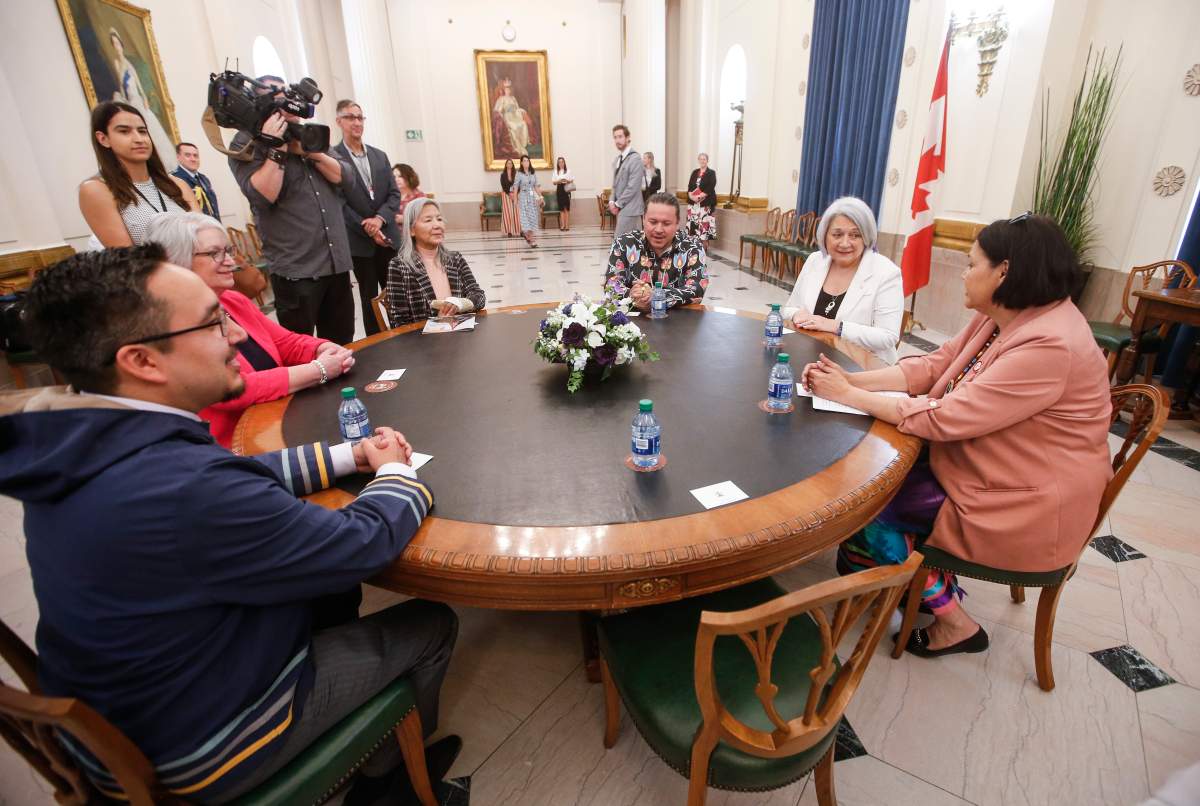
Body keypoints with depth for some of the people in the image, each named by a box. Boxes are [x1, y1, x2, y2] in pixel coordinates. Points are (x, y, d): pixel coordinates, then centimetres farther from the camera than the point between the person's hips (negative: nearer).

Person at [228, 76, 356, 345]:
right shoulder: (245, 144, 1)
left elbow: (346, 181, 5)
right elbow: (262, 196, -14)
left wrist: (309, 151, -7)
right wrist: (276, 149, -13)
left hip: (337, 263, 5)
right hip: (296, 269, -5)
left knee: (341, 347, 12)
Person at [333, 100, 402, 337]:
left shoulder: (379, 155, 13)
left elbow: (394, 193, 7)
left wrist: (380, 218, -11)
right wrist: (367, 229, -14)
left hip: (388, 236, 4)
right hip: (359, 240, -4)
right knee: (369, 297, 4)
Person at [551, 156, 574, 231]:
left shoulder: (568, 171, 5)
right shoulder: (556, 172, 9)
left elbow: (572, 180, 7)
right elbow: (554, 182, 6)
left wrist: (568, 181, -14)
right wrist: (559, 181, -13)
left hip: (566, 189, -1)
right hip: (559, 190, 1)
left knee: (567, 208, -3)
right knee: (561, 208, 0)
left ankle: (567, 225, -2)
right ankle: (562, 225, 2)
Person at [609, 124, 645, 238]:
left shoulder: (635, 158, -12)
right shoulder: (618, 159, 15)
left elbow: (633, 187, -18)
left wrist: (618, 204, -13)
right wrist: (612, 201, 3)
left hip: (629, 209, -8)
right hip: (620, 208, 8)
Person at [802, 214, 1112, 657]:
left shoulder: (1049, 346, -29)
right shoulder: (1000, 318, 0)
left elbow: (943, 418, -31)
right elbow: (931, 366, 1)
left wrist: (848, 396, -23)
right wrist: (851, 379, -13)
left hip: (1025, 512, -9)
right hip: (982, 471, 9)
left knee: (868, 507, -7)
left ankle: (954, 623, 14)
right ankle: (935, 581, 21)